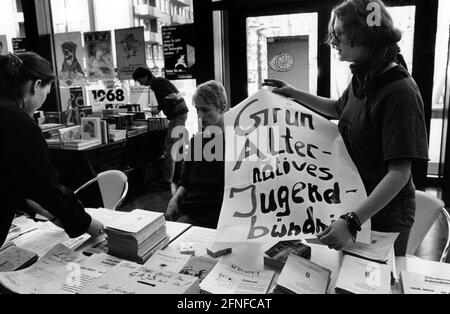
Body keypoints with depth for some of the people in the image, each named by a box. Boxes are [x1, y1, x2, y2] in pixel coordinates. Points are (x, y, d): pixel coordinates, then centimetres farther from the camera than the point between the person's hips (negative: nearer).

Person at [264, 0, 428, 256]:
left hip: (384, 211, -7)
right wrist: (296, 94, 13)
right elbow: (339, 109, 20)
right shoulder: (364, 79, -1)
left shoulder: (400, 93, -26)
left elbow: (399, 172, -29)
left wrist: (353, 221, -37)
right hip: (356, 201, 8)